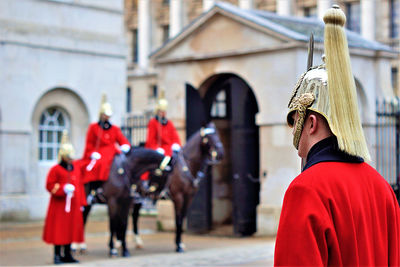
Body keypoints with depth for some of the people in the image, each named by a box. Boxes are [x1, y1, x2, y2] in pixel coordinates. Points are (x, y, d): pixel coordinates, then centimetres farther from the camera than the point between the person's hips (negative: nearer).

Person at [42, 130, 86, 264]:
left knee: (71, 229, 10)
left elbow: (80, 185, 14)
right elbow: (50, 185, -9)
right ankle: (57, 255, 6)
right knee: (59, 229, -3)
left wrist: (81, 202, 12)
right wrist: (63, 189, -22)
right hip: (59, 204, -6)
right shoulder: (56, 169, -7)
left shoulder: (76, 167, 10)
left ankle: (67, 255, 19)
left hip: (73, 205, 6)